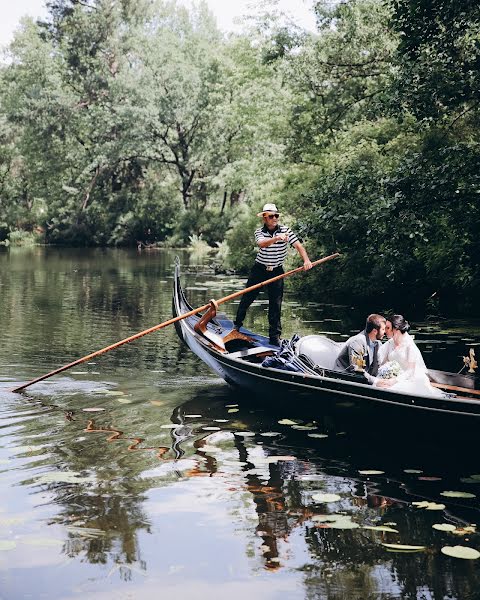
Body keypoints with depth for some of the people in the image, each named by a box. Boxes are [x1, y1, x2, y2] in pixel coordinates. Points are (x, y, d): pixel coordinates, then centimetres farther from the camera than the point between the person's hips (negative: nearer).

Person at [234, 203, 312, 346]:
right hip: (259, 269, 0)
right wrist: (276, 238, -49)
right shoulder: (259, 232, -9)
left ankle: (275, 336, 6)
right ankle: (238, 323, 30)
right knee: (247, 298, 8)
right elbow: (261, 243, -31)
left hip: (277, 272, 0)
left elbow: (298, 245, -16)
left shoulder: (285, 230, -7)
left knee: (276, 304, -1)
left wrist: (306, 260, -33)